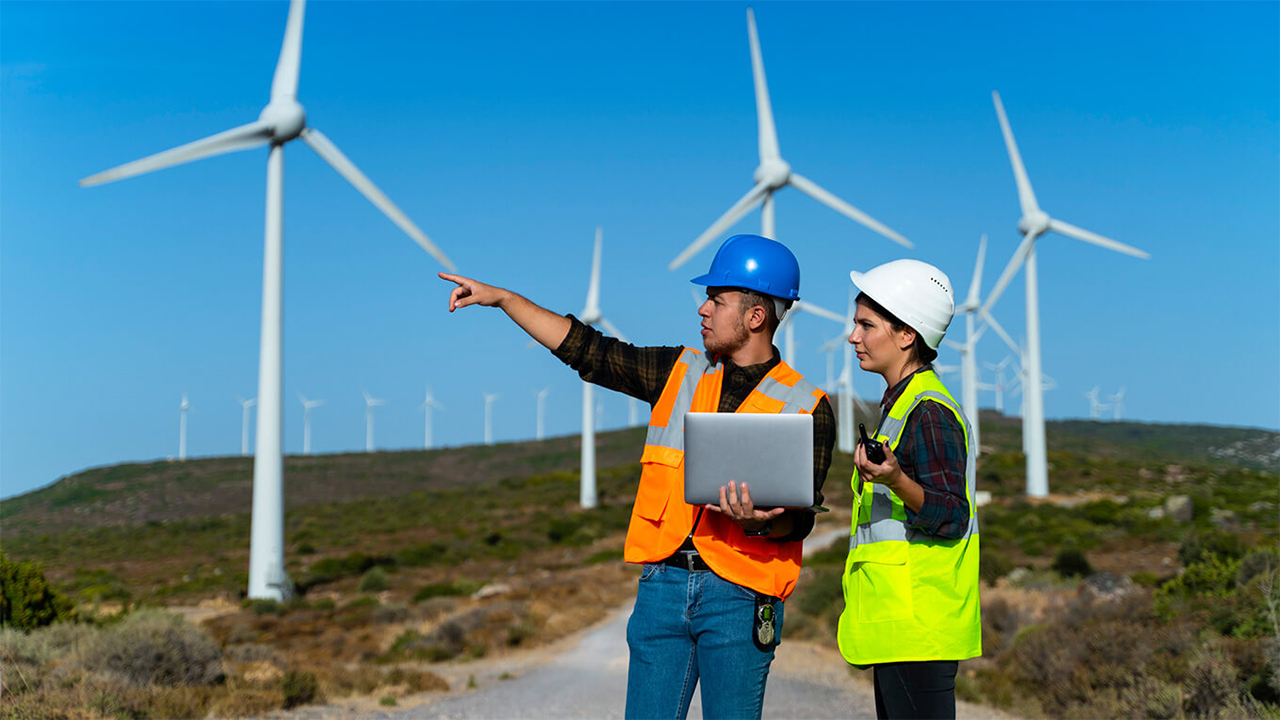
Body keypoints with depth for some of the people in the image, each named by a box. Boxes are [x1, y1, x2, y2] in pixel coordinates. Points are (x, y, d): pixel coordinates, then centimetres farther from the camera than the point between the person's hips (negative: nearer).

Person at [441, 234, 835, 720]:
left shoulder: (807, 408, 0)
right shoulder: (680, 373, 11)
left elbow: (800, 517, -3)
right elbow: (587, 350, 15)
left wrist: (760, 522, -26)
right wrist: (501, 298, 13)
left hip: (738, 594, -3)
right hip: (663, 583, 4)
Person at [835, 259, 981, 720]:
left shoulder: (928, 412, -14)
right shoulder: (902, 405, 18)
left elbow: (952, 517, -22)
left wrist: (896, 481, -35)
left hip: (918, 627, -11)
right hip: (897, 627, 11)